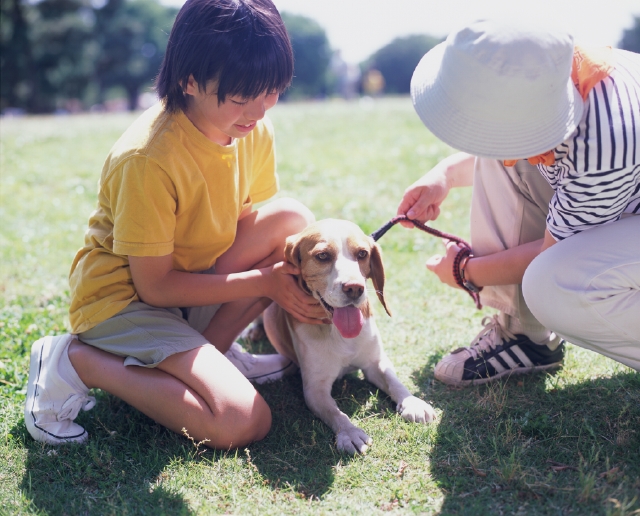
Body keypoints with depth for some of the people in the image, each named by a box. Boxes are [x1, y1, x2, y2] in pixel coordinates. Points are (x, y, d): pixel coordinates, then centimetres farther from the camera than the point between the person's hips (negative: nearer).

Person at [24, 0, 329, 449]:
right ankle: (78, 361, -8)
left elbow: (245, 225, 7)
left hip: (195, 283, 7)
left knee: (293, 219, -13)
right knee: (245, 422, -23)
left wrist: (286, 277, -12)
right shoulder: (148, 159, -28)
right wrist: (264, 281, -20)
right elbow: (155, 286, -21)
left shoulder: (255, 132, -6)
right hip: (127, 297, -7)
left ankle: (209, 350, -4)